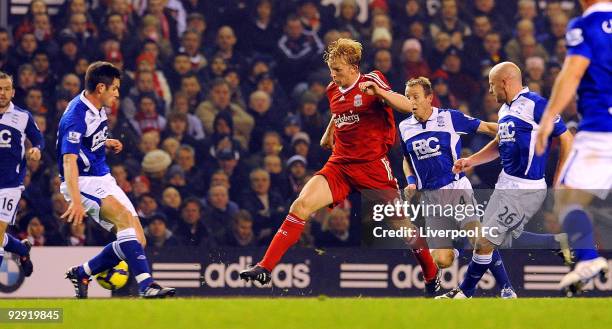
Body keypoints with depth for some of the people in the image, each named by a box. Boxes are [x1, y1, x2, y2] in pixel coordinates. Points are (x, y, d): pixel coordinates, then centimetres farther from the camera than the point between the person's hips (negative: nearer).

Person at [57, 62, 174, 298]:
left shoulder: (98, 108, 9)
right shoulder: (76, 117, -19)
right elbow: (69, 160, -30)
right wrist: (76, 201, -41)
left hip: (104, 179, 9)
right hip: (83, 182, -9)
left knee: (137, 241, 0)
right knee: (125, 217, -32)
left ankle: (80, 274, 16)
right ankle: (146, 285, -41)